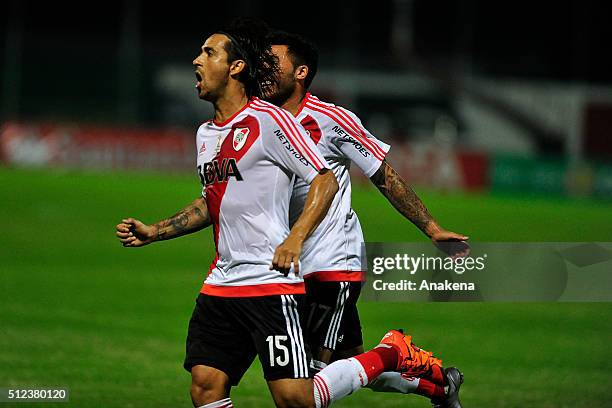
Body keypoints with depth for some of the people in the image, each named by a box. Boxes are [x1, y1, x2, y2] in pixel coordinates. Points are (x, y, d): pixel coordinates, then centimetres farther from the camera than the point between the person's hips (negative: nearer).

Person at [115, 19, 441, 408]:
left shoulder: (269, 120, -8)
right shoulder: (206, 134, 16)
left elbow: (326, 180, -10)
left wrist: (295, 239, -22)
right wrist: (152, 232, 22)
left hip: (271, 282, -8)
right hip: (221, 284, 8)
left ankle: (390, 354, 10)